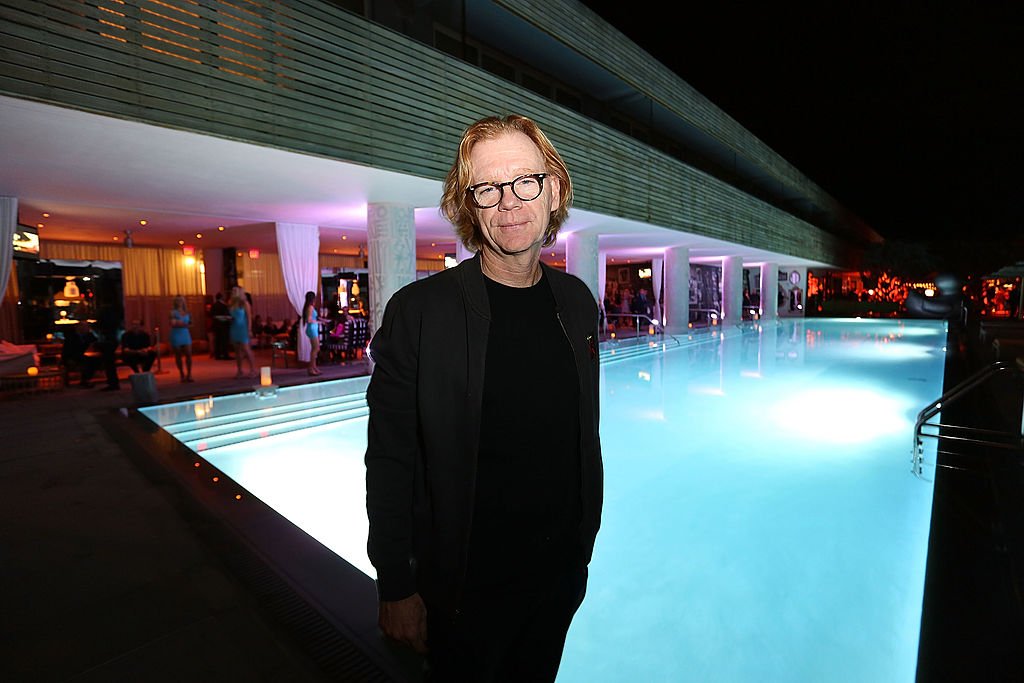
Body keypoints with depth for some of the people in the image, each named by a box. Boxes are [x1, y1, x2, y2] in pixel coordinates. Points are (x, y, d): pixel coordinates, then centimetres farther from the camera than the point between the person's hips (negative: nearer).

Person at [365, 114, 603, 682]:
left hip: (561, 569, 5)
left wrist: (585, 540, 11)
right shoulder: (418, 311, -19)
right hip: (468, 583, -4)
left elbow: (584, 434, 6)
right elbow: (390, 464, -14)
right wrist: (396, 589, -9)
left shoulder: (577, 302, -2)